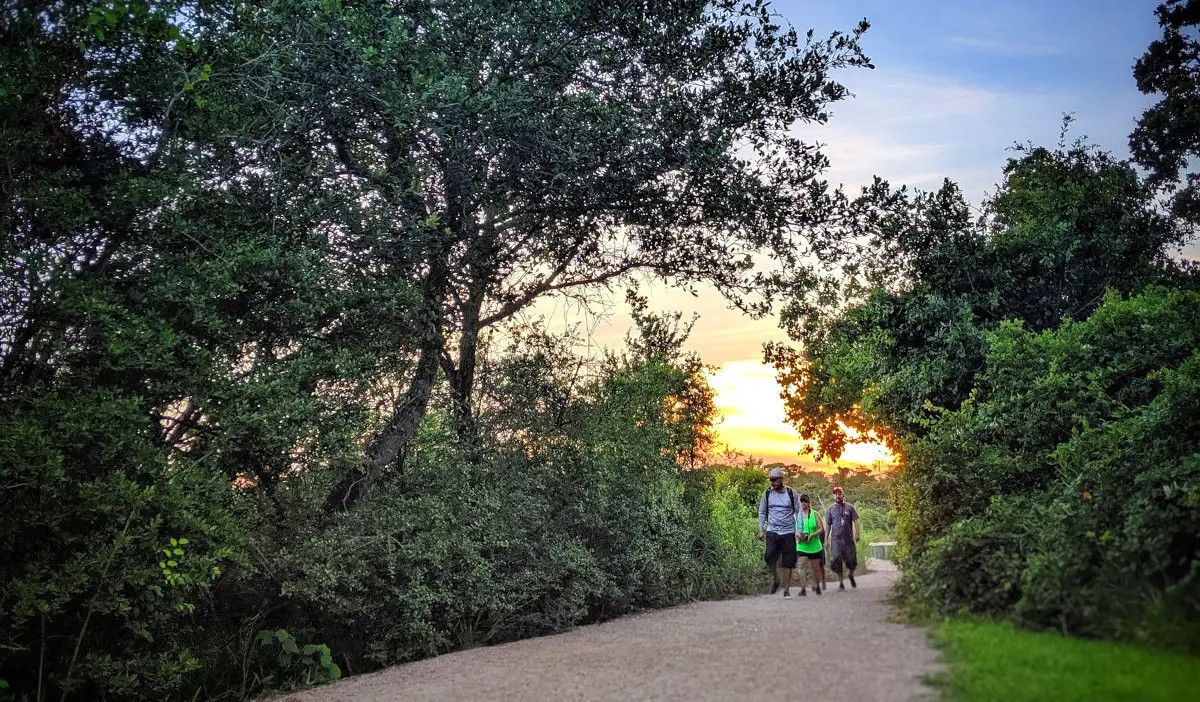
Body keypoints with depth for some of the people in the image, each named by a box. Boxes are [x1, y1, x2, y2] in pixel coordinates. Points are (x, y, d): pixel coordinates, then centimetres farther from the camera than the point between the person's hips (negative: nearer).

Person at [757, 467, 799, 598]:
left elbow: (798, 512, 5)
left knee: (787, 562, 0)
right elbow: (762, 512, 11)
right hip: (772, 532, 0)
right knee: (770, 556, -20)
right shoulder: (767, 494, 5)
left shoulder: (791, 493, 1)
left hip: (789, 532, 0)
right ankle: (775, 579, 6)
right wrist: (760, 529, 2)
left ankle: (786, 590, 11)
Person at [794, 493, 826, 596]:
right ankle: (802, 588, -17)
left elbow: (821, 529, -4)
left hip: (814, 545, 0)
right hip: (801, 546, 0)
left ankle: (817, 586, 30)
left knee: (816, 567, 10)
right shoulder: (796, 515, 2)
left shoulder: (814, 514, -1)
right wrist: (797, 535, -14)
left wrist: (811, 535, -18)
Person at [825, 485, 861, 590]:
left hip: (848, 538, 0)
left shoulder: (850, 507, 6)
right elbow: (828, 526, 10)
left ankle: (851, 575, 32)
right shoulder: (830, 509, 8)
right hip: (836, 539, 0)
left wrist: (858, 533, -12)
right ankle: (841, 582, 3)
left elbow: (856, 521, 4)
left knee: (851, 560, 1)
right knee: (836, 561, -8)